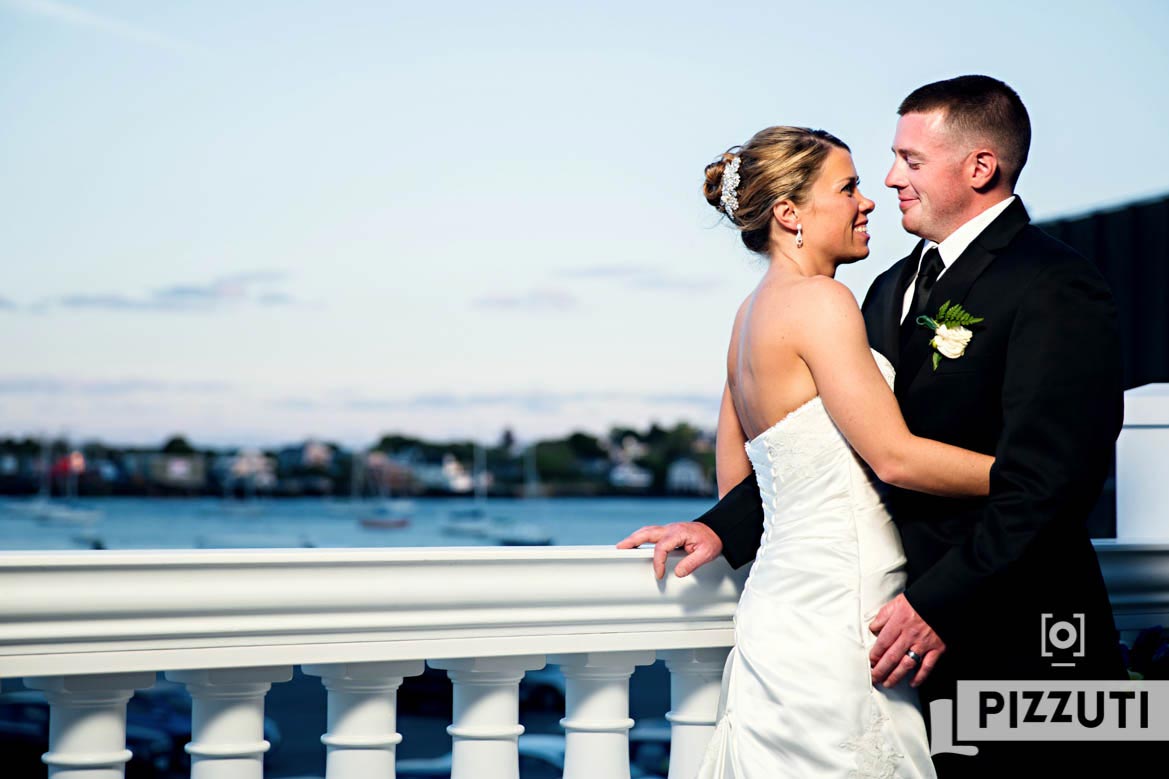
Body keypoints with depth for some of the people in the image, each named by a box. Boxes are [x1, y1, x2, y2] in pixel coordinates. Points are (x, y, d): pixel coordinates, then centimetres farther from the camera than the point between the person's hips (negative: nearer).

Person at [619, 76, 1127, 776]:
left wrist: (941, 604, -23)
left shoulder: (1056, 290, -12)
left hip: (1014, 647, -7)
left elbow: (1045, 481, -20)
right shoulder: (895, 288, 15)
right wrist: (721, 529, 3)